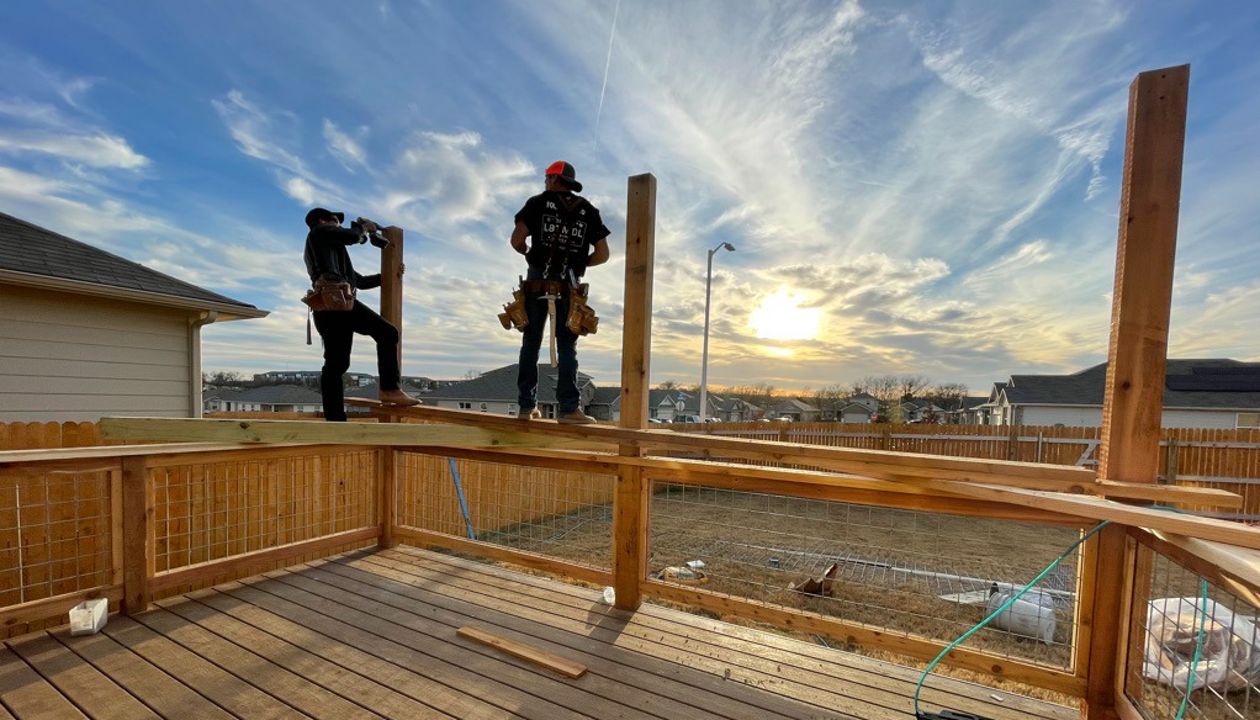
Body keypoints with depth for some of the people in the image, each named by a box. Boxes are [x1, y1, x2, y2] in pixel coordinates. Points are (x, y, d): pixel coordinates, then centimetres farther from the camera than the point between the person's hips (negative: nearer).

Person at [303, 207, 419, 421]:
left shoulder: (332, 251, 38)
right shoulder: (319, 231, 15)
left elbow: (360, 281, 36)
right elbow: (351, 237, -3)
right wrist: (364, 227, 18)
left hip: (326, 306, 9)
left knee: (336, 364, 2)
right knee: (387, 332, -11)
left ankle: (335, 419, -1)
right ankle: (389, 389, -17)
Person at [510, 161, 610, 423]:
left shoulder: (539, 203, 6)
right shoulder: (589, 211, 11)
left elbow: (516, 239, -5)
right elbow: (603, 254, 5)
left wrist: (529, 253, 16)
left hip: (536, 284, 0)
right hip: (568, 288, 1)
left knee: (530, 344, 7)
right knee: (567, 347, 3)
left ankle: (527, 405, 9)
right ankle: (569, 408, -3)